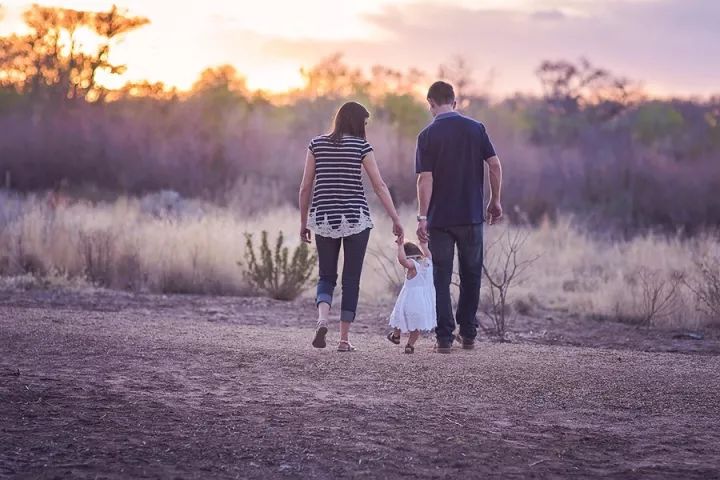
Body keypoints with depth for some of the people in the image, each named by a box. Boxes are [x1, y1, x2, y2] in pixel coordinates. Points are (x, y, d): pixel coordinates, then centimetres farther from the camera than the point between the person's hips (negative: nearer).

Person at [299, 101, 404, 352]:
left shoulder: (317, 144, 4)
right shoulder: (361, 146, -3)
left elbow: (305, 187, 4)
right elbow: (380, 186, -6)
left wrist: (303, 222, 13)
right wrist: (396, 220, -2)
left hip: (323, 219, 2)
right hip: (356, 219, -2)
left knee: (326, 277, 13)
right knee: (351, 279, 7)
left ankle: (322, 319, -16)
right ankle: (344, 339, 6)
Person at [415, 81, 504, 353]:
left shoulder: (428, 135, -6)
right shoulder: (476, 128, 2)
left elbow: (425, 179, -12)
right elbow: (495, 165, -2)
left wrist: (422, 217, -10)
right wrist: (495, 201, 8)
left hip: (440, 218, -2)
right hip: (472, 216, 2)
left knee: (441, 278, 4)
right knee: (471, 275, 15)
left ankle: (445, 338, 1)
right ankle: (468, 334, 18)